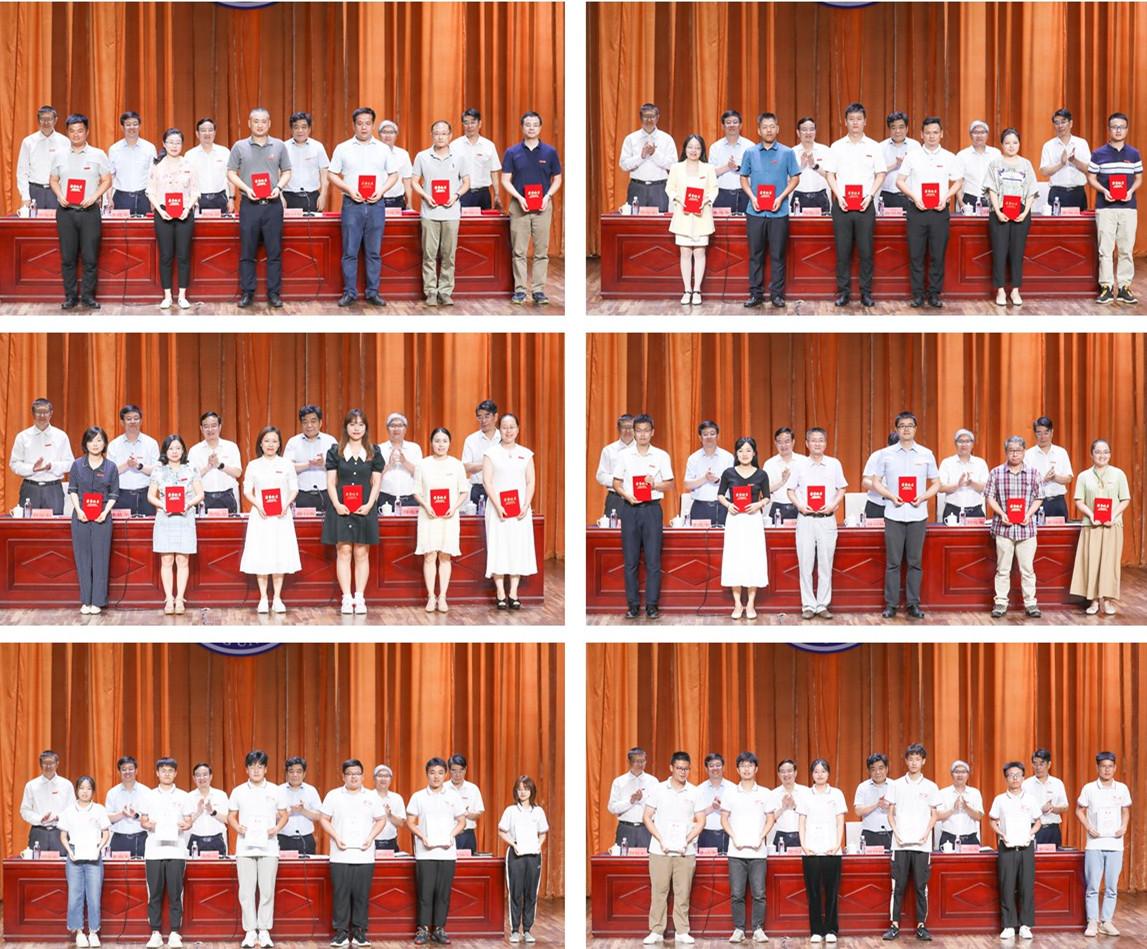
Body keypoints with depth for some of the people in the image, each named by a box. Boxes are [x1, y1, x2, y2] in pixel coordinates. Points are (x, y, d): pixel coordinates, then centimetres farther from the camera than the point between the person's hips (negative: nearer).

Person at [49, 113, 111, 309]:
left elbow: (107, 180, 4)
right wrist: (60, 196, -5)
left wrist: (94, 197, -11)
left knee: (90, 258, -4)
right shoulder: (61, 156, 10)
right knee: (67, 257, 3)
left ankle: (88, 296, 6)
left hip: (89, 211, -2)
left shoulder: (97, 155, 4)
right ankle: (70, 297, 10)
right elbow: (53, 180, 14)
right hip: (65, 211, 2)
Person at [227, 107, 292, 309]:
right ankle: (247, 292, 8)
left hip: (273, 204, 1)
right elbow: (231, 173, 4)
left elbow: (286, 172, 10)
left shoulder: (279, 146, 7)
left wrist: (279, 187, -9)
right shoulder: (240, 147, 4)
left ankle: (274, 293, 7)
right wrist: (246, 188, -11)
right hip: (249, 204, -1)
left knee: (274, 252, 2)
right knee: (247, 252, 2)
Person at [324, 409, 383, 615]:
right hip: (341, 508, -1)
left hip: (364, 508, 1)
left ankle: (360, 598, 4)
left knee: (362, 553, 1)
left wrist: (369, 505, -9)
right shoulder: (335, 452, 5)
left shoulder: (374, 452, 8)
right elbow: (331, 482, 2)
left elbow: (376, 482, 5)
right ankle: (346, 599, -3)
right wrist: (337, 504, -12)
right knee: (343, 551, -4)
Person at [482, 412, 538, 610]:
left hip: (520, 510, 2)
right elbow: (487, 481, -3)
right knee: (499, 548, -5)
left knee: (519, 548, 0)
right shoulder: (491, 453, 3)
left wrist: (526, 505, -7)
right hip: (498, 509, -2)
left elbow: (531, 482, 7)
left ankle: (513, 593, 2)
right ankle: (501, 594, -4)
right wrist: (498, 506, -13)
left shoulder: (526, 454, 10)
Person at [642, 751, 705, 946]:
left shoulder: (694, 792, 6)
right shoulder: (659, 790, 4)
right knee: (659, 891, -1)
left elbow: (700, 821, 7)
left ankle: (682, 931, 7)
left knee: (683, 892, 1)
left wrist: (688, 840, -7)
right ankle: (656, 931, 3)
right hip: (660, 850, 0)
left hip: (685, 851, 1)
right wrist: (660, 840, -6)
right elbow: (647, 817, 4)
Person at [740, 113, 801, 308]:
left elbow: (795, 178, 4)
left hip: (778, 212, -1)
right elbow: (744, 178, 12)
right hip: (755, 211, 2)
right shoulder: (751, 153, 7)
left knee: (778, 255, 1)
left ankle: (777, 294, 7)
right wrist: (752, 197, -5)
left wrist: (781, 197, -10)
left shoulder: (787, 153, 2)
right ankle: (755, 294, 10)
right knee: (755, 254, 4)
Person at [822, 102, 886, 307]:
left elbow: (880, 174, 5)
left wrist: (870, 195, -8)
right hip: (842, 204, 0)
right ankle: (843, 292, 8)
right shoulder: (837, 147, 5)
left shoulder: (873, 147, 5)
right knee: (843, 251, 2)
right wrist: (839, 196, -8)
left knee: (866, 251, 0)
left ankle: (866, 292, 7)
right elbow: (829, 174, 5)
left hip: (865, 205, 0)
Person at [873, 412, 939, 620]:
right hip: (894, 514, -1)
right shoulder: (886, 454, 5)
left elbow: (936, 483, 11)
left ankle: (914, 604, 8)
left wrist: (924, 496, -8)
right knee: (893, 562, 0)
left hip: (917, 514, 1)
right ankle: (890, 604, 5)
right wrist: (890, 495, -10)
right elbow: (876, 481, 7)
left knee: (915, 562, 2)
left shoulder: (926, 455, 7)